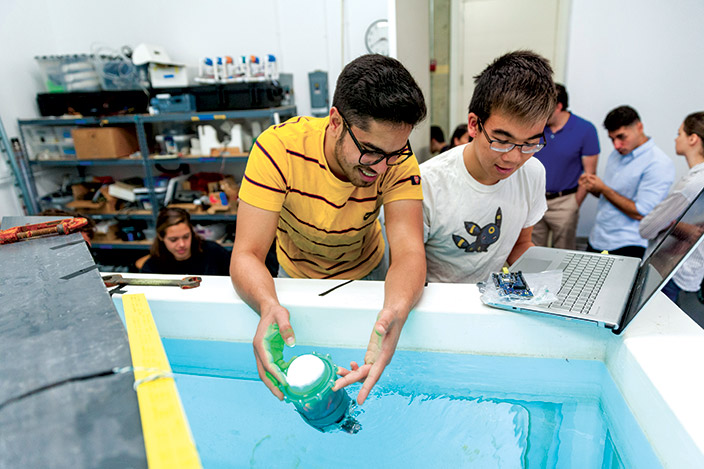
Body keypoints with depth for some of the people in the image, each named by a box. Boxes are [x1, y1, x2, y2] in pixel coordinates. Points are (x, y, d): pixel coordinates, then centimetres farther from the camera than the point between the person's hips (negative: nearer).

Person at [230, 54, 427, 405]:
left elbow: (408, 251, -33)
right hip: (296, 275, 0)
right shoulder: (279, 147, -31)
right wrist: (268, 305, -53)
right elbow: (247, 254, -32)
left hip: (363, 276, 1)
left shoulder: (398, 158, -26)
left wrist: (395, 311, -55)